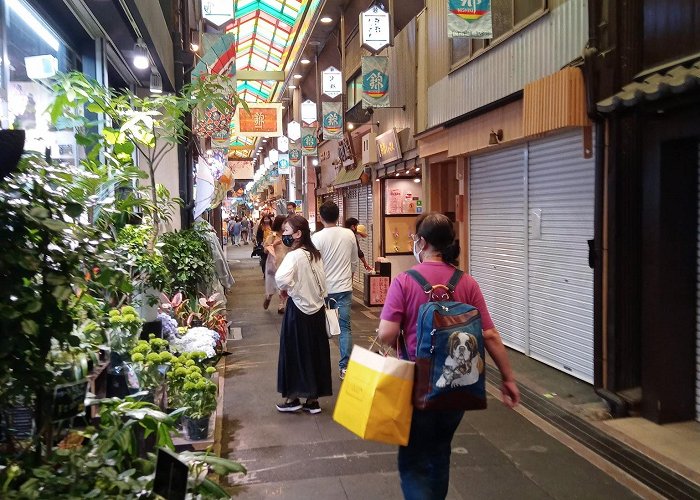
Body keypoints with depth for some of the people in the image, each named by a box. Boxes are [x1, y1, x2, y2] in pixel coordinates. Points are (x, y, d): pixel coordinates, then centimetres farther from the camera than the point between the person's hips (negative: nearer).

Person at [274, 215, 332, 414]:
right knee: (315, 353, 11)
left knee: (295, 353, 6)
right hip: (317, 308, 7)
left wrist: (287, 289, -14)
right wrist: (314, 296, 11)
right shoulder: (316, 255, 6)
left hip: (299, 310, -7)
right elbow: (322, 283, 10)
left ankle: (293, 398, 17)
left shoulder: (295, 256, -17)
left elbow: (281, 279, -32)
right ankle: (313, 399, 19)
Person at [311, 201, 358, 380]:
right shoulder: (349, 235, -2)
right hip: (344, 288, 2)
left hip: (323, 288, -2)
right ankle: (345, 366, 4)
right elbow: (354, 262, 8)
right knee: (344, 327, 6)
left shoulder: (317, 237, -12)